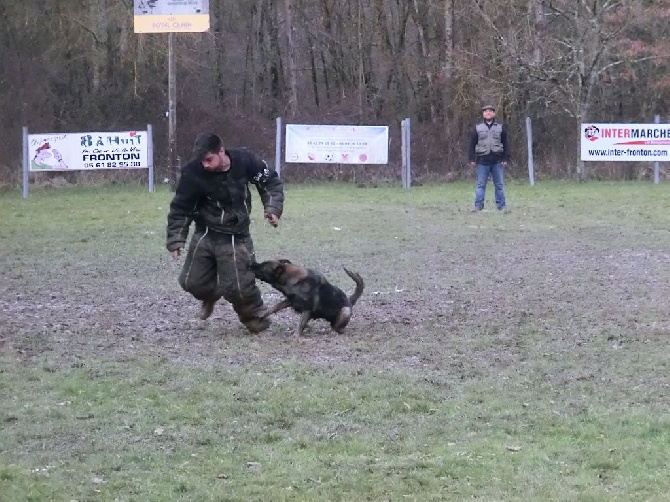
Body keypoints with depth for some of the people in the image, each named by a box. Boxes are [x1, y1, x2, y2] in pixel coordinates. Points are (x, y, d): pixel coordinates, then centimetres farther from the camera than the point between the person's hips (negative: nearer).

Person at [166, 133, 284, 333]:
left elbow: (271, 183, 1)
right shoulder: (193, 173, -19)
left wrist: (273, 209, -12)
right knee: (192, 281, 4)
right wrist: (176, 240, -9)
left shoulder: (245, 161, -17)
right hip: (205, 234, 2)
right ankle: (210, 296, 40)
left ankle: (255, 316, 19)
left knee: (238, 287, -10)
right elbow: (180, 208, -6)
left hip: (235, 237, -2)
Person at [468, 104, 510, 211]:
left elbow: (506, 144, 7)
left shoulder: (500, 127, 8)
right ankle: (478, 205, 3)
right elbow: (472, 144, 6)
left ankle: (501, 205, 10)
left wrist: (505, 159, 0)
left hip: (497, 161, 1)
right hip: (482, 161, -1)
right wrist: (472, 159, 0)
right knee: (480, 184, 0)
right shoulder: (477, 128, 7)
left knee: (499, 184, 4)